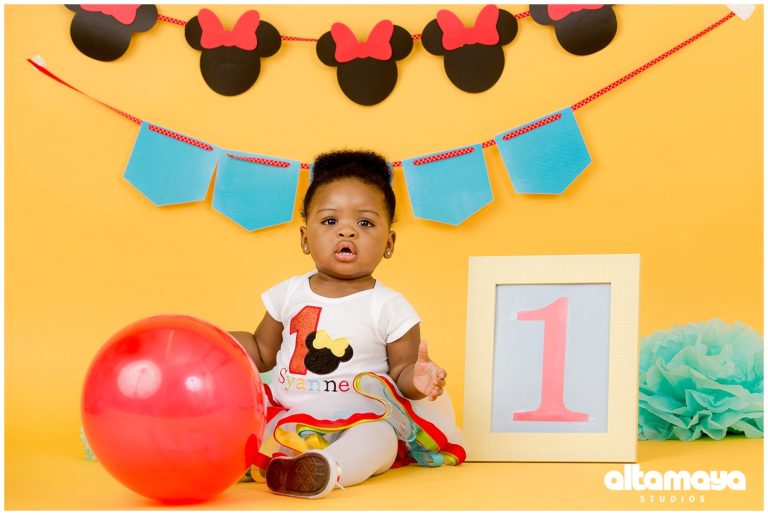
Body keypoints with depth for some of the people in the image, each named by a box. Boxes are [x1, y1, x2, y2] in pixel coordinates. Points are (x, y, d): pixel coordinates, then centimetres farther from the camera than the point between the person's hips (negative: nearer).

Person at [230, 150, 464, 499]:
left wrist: (415, 378, -22)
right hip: (288, 417, 5)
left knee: (380, 434, -37)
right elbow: (264, 353, 19)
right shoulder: (289, 294, 8)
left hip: (358, 421, -5)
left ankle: (327, 468, -59)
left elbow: (400, 370, 1)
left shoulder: (389, 308, -1)